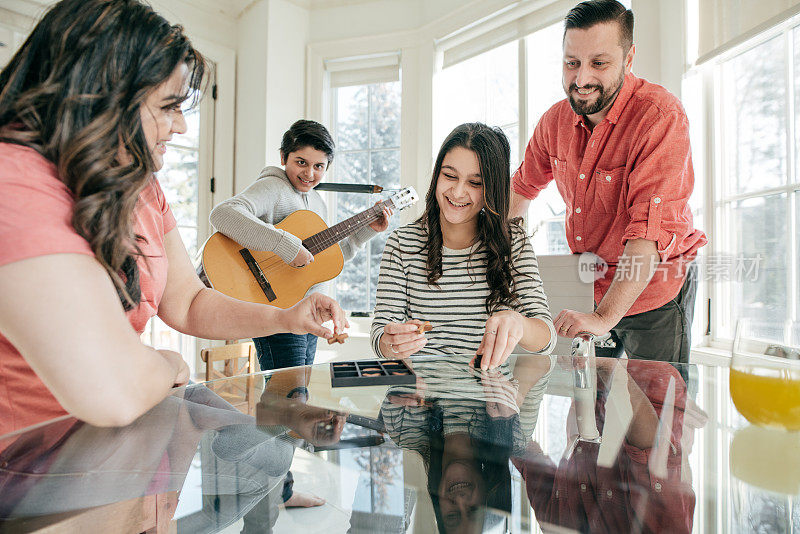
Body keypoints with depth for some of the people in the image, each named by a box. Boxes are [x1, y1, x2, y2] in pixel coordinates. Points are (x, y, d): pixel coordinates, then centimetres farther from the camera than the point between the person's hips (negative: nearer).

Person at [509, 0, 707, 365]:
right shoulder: (556, 120, -4)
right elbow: (523, 187, 14)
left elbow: (652, 227, -32)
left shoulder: (660, 116, -24)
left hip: (654, 292, -5)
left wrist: (605, 317, -39)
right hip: (589, 288, 6)